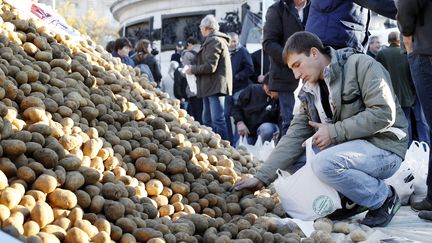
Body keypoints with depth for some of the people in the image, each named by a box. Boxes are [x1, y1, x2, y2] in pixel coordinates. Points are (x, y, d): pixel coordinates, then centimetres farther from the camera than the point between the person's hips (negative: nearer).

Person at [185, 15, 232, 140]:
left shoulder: (214, 41, -11)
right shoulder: (214, 40, 21)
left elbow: (210, 66, -19)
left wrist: (193, 69, -5)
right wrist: (195, 68, 11)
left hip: (215, 86, -11)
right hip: (211, 87, 11)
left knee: (218, 120, -12)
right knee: (207, 121, 12)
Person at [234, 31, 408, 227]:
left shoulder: (361, 65, -12)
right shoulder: (309, 92, 8)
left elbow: (383, 114, -21)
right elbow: (294, 136, 2)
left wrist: (334, 132, -20)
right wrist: (262, 177, -8)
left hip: (384, 146, -8)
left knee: (324, 164, -31)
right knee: (289, 157, 2)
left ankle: (384, 198, -8)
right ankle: (351, 198, 3)